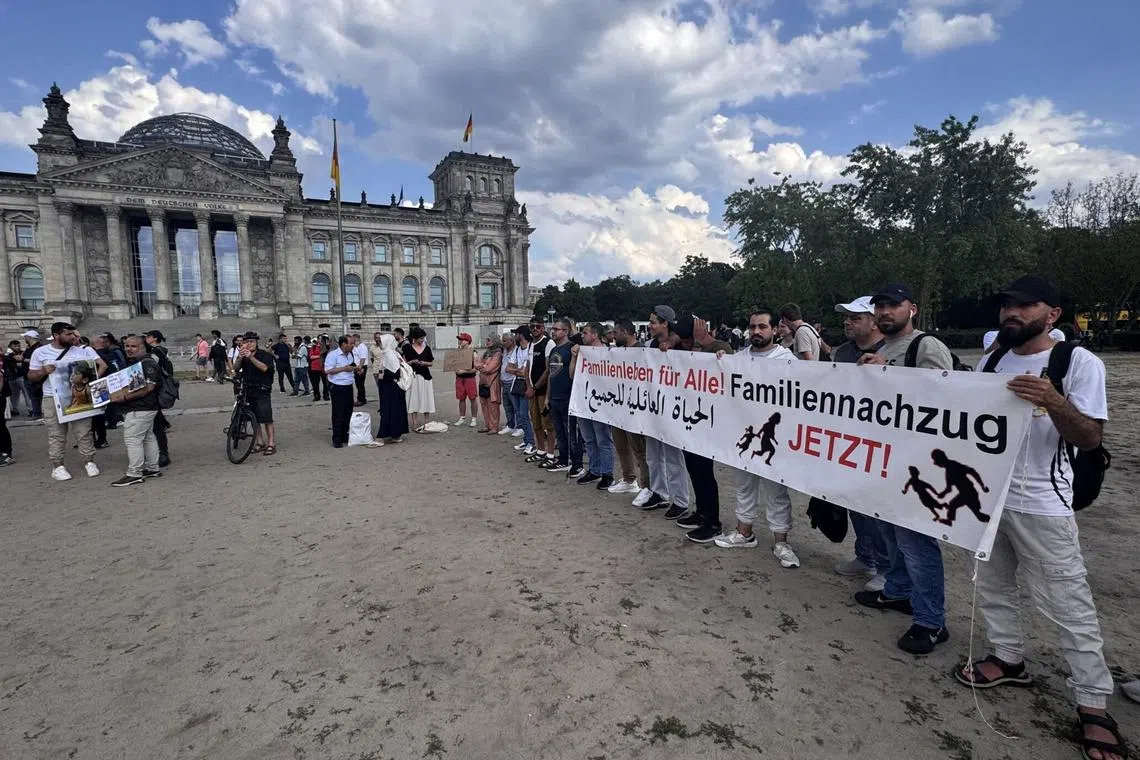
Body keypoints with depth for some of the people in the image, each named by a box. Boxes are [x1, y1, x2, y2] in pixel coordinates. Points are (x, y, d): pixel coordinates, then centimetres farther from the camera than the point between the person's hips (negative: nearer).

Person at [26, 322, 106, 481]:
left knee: (84, 432, 4)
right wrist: (43, 372, -14)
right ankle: (58, 466, 13)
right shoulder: (40, 352, 4)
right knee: (56, 434, 6)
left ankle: (89, 462, 13)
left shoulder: (84, 350, 1)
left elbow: (102, 365, -1)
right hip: (53, 398, 0)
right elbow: (31, 376, 8)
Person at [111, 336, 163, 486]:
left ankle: (134, 474, -4)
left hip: (139, 410, -11)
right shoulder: (131, 362, 17)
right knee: (148, 437, 14)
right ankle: (153, 468, 22)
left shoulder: (147, 363, -15)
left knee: (132, 439, -8)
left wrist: (125, 397, -23)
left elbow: (148, 387, -23)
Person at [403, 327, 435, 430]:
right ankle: (414, 425, 3)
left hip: (425, 376, 3)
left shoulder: (427, 348, 8)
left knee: (426, 399, 3)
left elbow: (431, 363, 12)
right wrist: (412, 362, -15)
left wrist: (424, 363, -8)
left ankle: (426, 424, 11)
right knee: (414, 400, -1)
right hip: (413, 376, -3)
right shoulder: (408, 348, 0)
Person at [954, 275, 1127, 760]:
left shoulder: (1079, 363, -8)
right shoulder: (992, 361, 7)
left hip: (1040, 505, -5)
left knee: (1067, 603, 2)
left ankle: (1093, 706, 17)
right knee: (992, 584, 17)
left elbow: (1090, 438, -13)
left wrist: (1053, 402, -30)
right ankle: (1009, 660, 35)